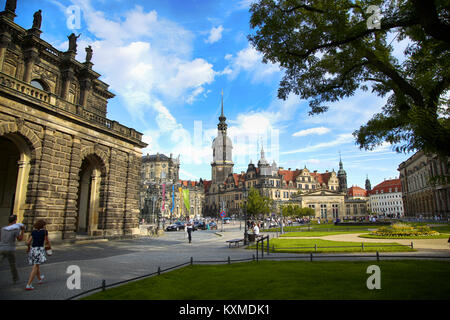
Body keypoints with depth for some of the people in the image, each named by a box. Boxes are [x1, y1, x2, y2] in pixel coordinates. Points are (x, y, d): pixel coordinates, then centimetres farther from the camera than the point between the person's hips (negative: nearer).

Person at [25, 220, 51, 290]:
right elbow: (47, 241, 10)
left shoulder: (33, 232, 10)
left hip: (32, 250, 6)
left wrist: (29, 246, 29)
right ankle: (28, 285, -13)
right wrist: (49, 246, 30)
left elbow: (28, 242, 7)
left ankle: (40, 279, 44)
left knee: (37, 265, 24)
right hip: (39, 250, -6)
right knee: (35, 268, -6)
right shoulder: (45, 231, -1)